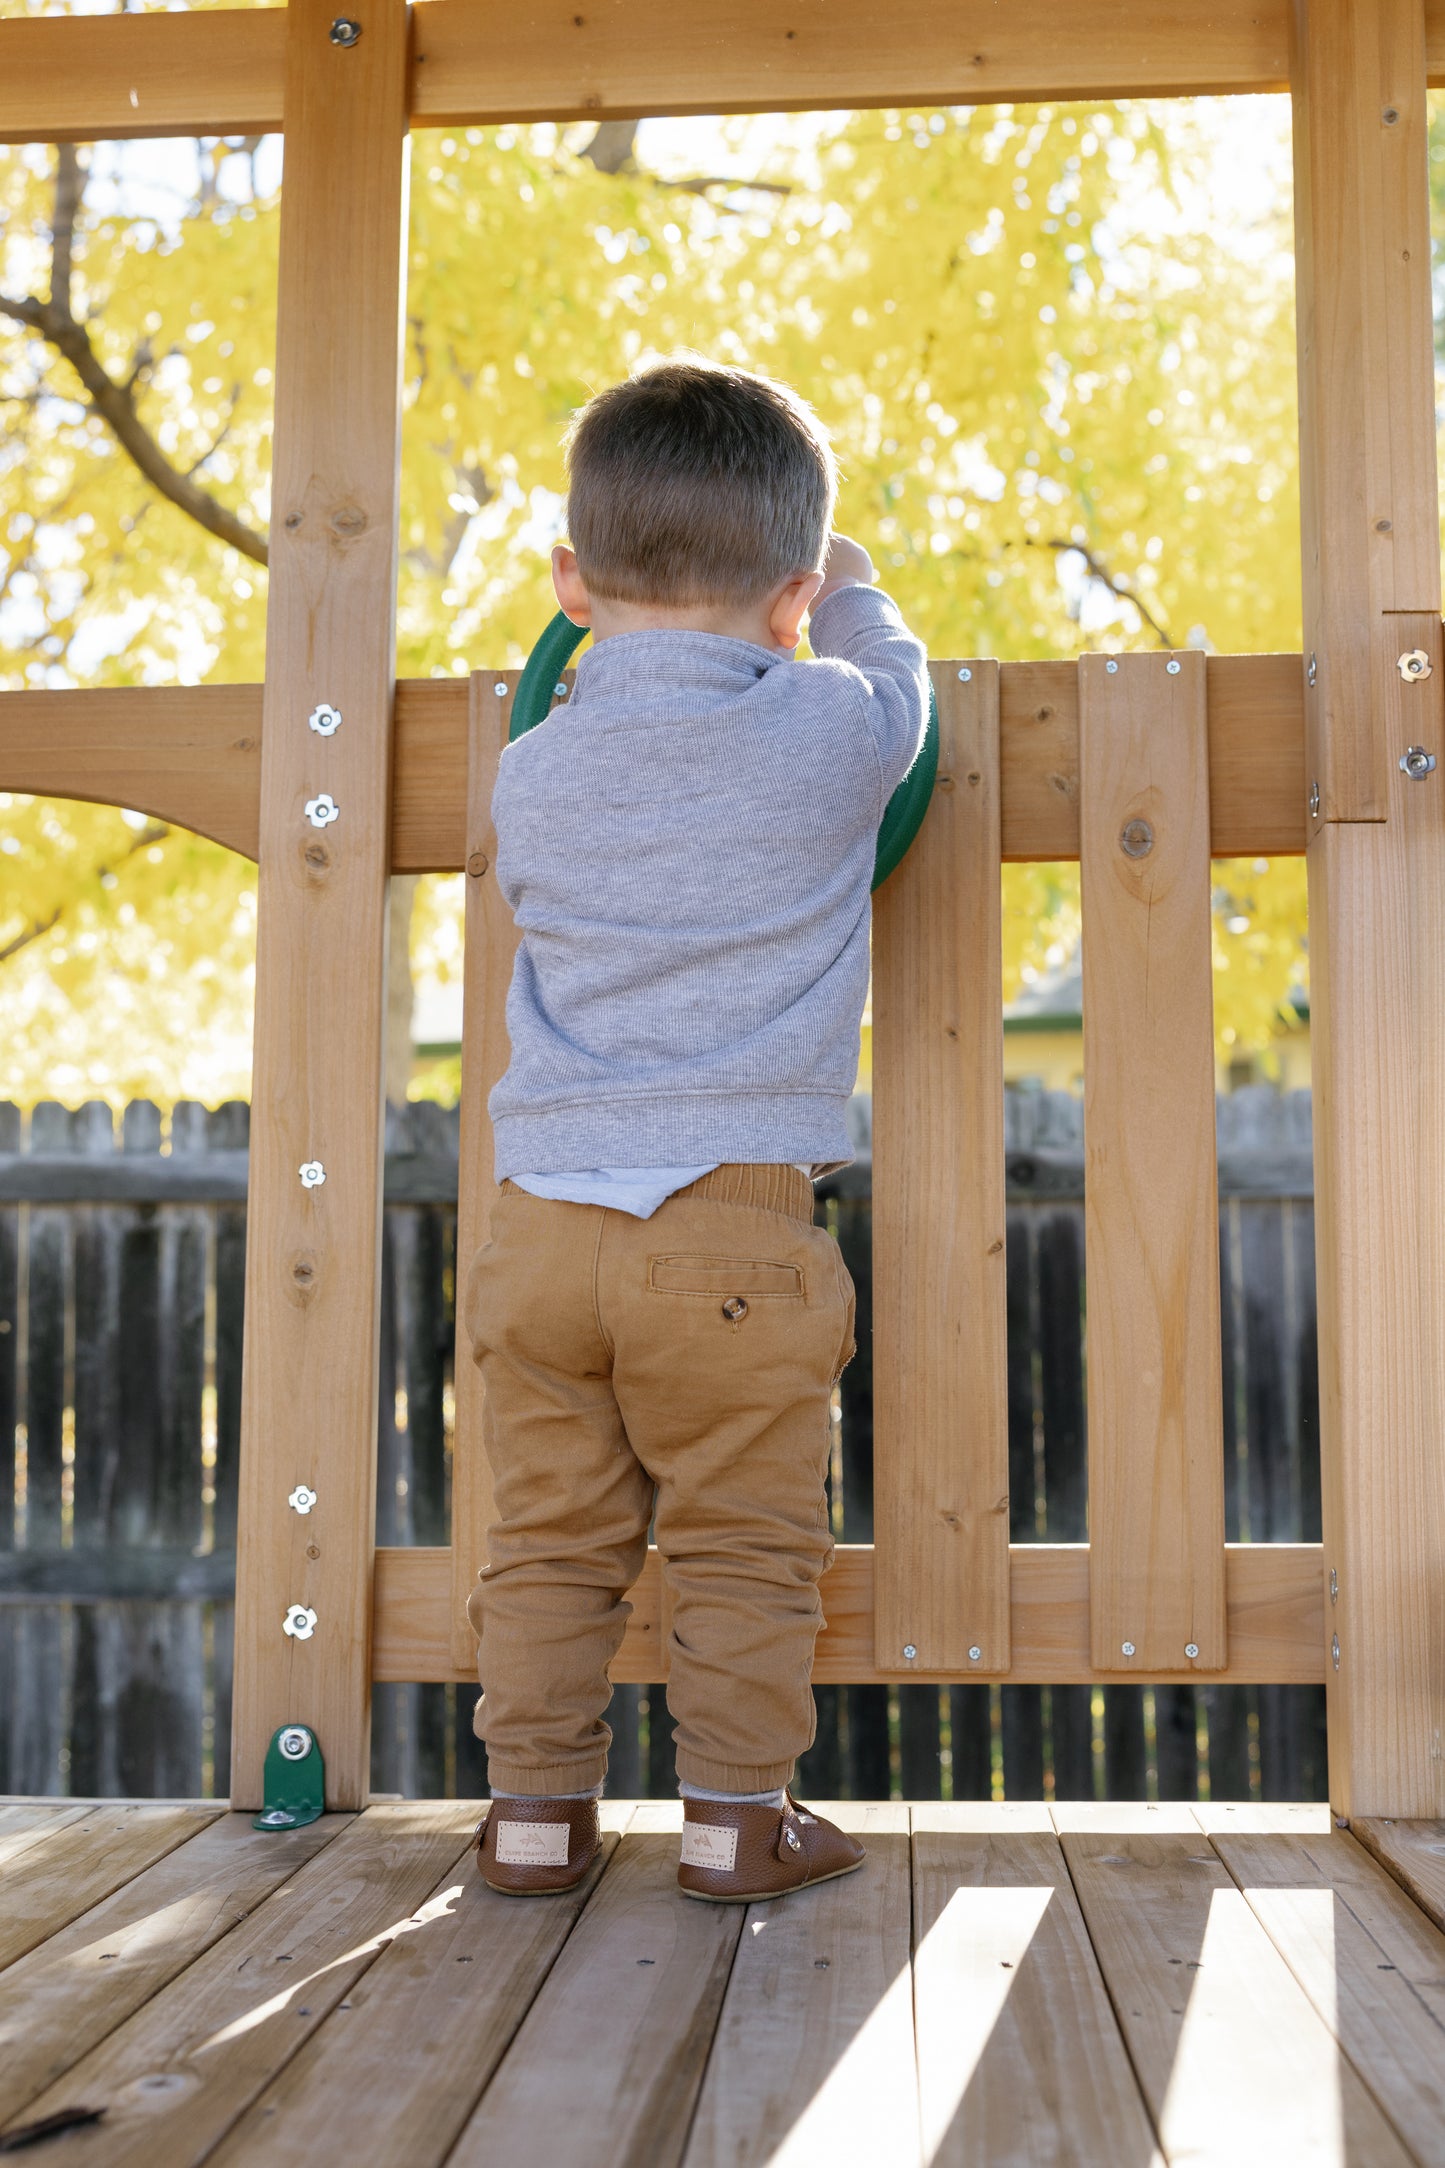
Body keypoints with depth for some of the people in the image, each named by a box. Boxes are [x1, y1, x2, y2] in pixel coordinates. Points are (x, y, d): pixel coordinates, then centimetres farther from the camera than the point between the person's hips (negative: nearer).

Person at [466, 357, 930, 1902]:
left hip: (541, 1221, 3)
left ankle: (535, 1807, 22)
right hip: (734, 1227, -3)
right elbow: (895, 671, 19)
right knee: (745, 1545, 9)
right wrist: (845, 587, 39)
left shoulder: (534, 773, 5)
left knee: (550, 1541, 13)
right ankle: (737, 1818, 15)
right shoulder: (832, 731, -3)